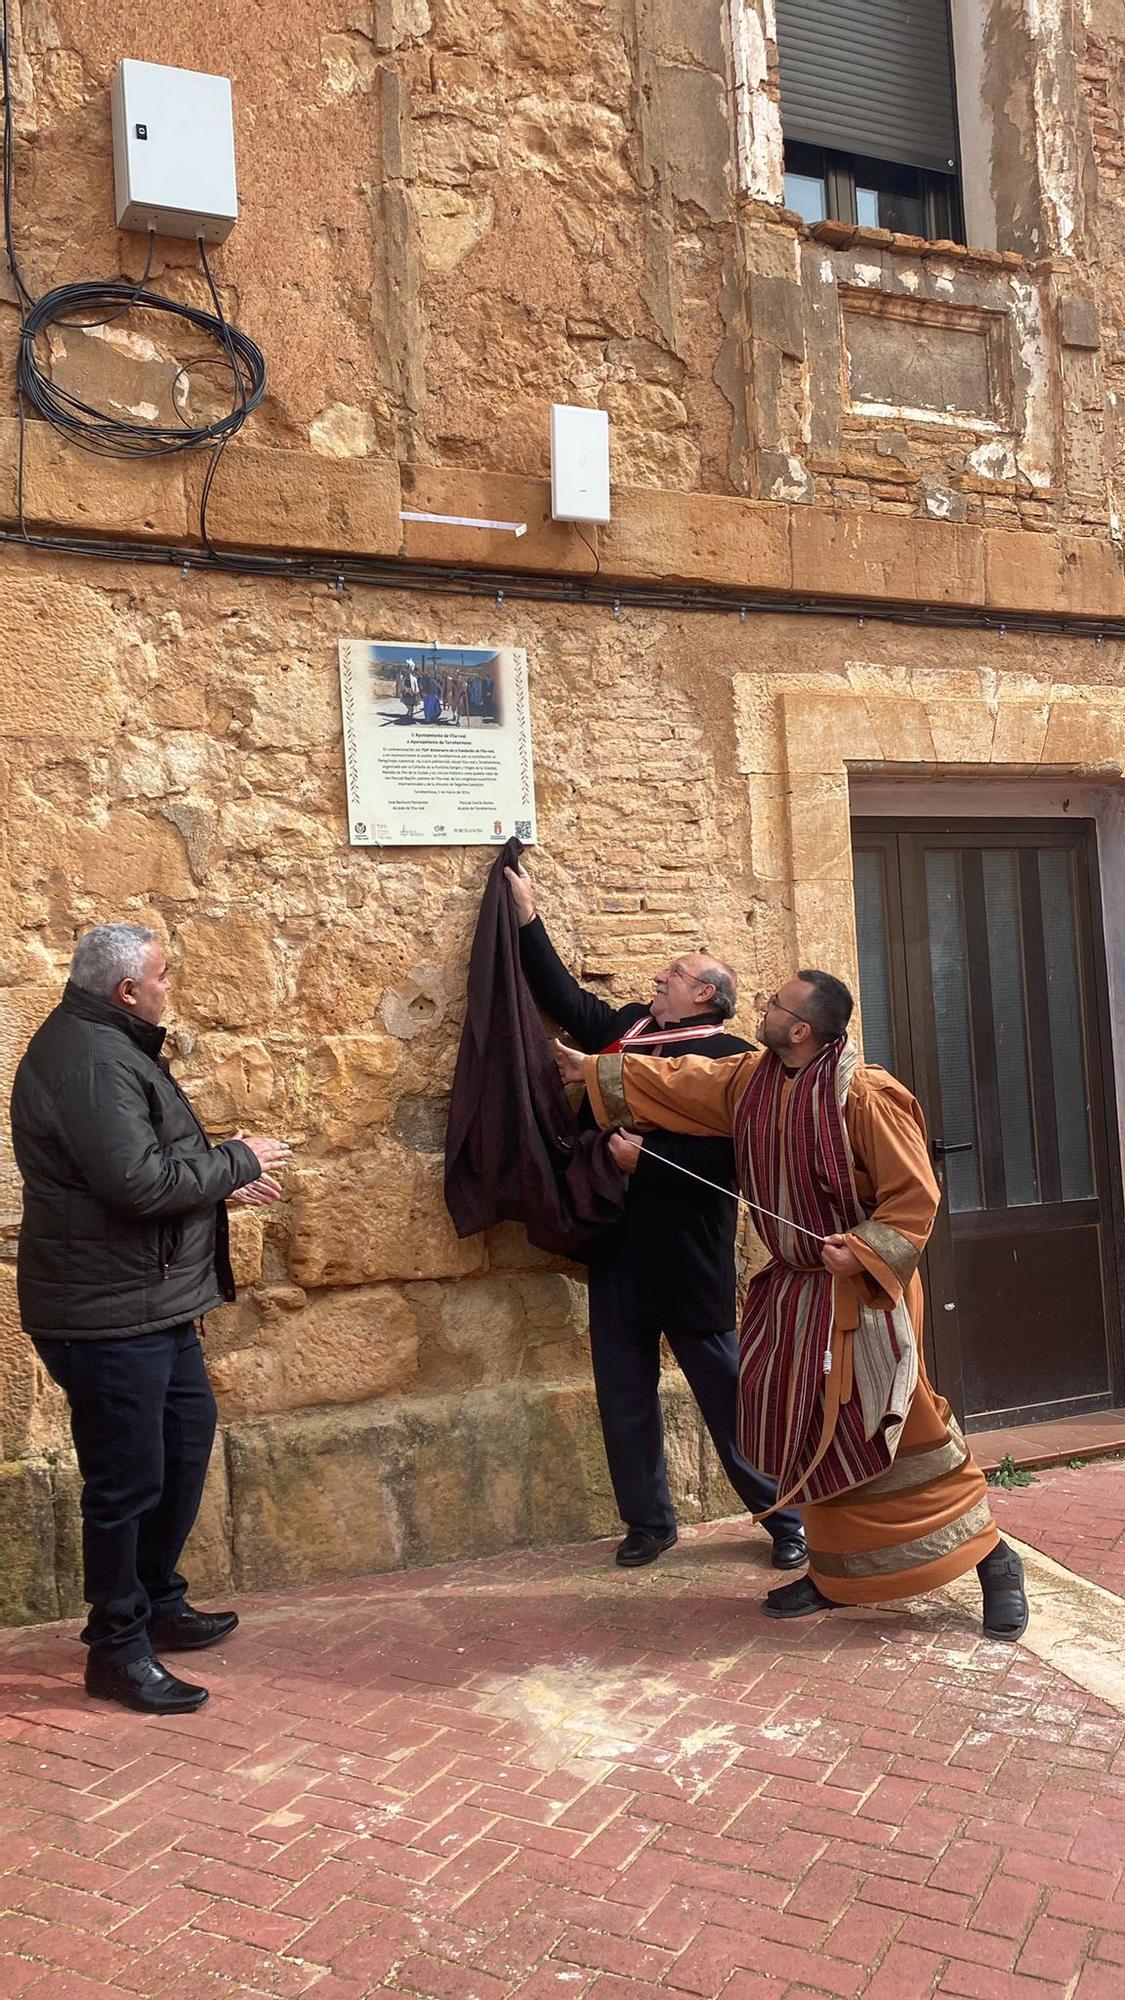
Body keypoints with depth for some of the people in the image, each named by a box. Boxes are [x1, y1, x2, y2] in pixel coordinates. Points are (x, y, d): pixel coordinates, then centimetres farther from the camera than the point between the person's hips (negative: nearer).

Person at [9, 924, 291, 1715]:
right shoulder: (87, 1061, -23)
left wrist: (226, 1173, 7)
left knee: (187, 1437, 21)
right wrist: (236, 1159, -18)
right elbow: (138, 1181, -30)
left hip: (152, 1303, 11)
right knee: (127, 1480, 1)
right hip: (108, 1314, -11)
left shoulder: (109, 1044, 11)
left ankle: (159, 1603, 36)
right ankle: (117, 1648, 18)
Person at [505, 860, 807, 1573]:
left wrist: (645, 1158, -19)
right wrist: (527, 916, 19)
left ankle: (785, 1518, 23)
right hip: (619, 1247, 7)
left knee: (728, 1393, 5)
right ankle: (649, 1521, 29)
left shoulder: (730, 1056, -10)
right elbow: (565, 998, 19)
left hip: (689, 1256, -6)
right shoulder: (626, 1027, 11)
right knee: (624, 1394, 13)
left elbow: (729, 1154, -19)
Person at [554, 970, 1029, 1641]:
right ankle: (835, 1574, 24)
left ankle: (993, 1558, 11)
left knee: (894, 1431, -6)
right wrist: (593, 1070, 20)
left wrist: (860, 1252, -24)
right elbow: (677, 1082, 16)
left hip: (863, 1294, -7)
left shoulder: (864, 1093, -19)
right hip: (794, 1291, 7)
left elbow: (915, 1195, -16)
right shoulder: (749, 1081, 3)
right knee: (812, 1437, 10)